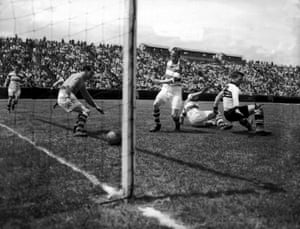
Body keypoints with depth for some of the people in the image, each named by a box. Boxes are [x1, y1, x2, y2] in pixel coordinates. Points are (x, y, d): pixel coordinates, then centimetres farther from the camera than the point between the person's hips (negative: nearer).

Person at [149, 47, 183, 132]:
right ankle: (157, 125, 7)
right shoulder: (169, 63, 5)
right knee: (156, 104, -9)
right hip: (165, 88, 6)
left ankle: (177, 125, 19)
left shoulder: (179, 66, -17)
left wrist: (159, 82, -27)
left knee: (174, 113, -14)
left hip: (175, 90, -6)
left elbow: (173, 80, -25)